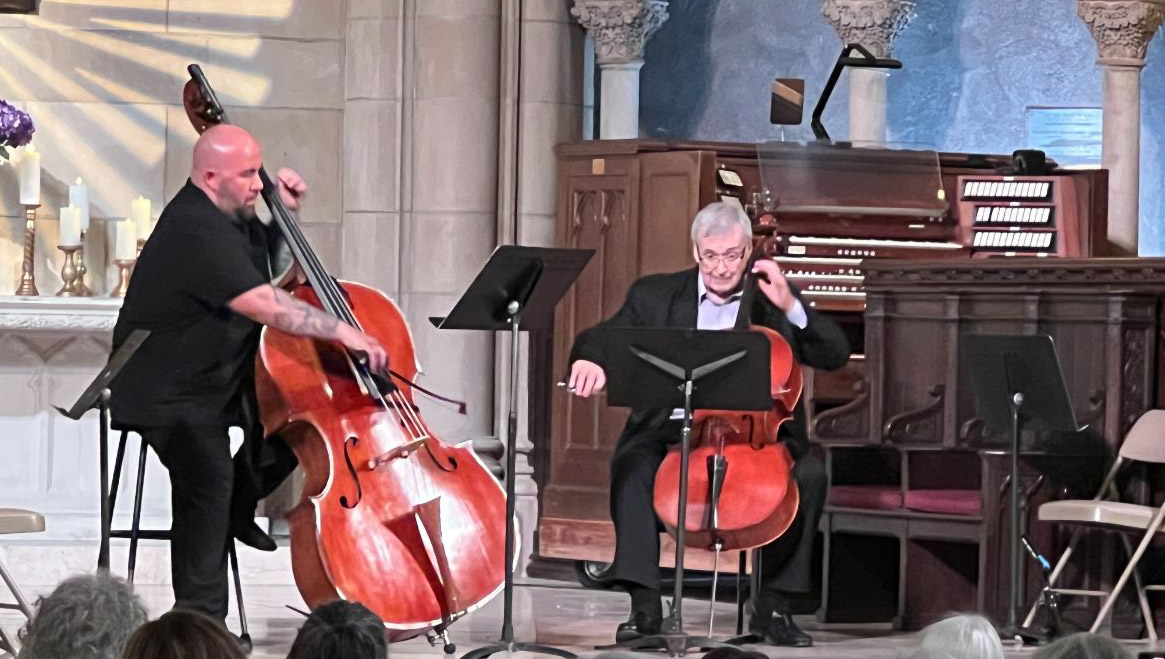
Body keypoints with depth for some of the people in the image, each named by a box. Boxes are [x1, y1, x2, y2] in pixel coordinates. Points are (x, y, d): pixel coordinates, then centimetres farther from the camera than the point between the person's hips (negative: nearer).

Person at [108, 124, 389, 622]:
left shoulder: (227, 219, 6)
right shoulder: (195, 231, -26)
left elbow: (266, 266, 27)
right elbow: (265, 305, -35)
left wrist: (284, 213, 9)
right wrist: (343, 332, -35)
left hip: (222, 376, 10)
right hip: (167, 394, -10)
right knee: (208, 475, -30)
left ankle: (240, 506, 17)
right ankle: (201, 618, -25)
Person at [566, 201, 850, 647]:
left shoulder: (772, 298, 10)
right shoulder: (656, 295, 12)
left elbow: (836, 356, 3)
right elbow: (602, 337, 3)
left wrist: (790, 306, -12)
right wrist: (589, 359, -23)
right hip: (675, 430, 0)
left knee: (809, 475, -28)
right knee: (631, 464, -32)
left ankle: (772, 606, -14)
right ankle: (644, 603, -27)